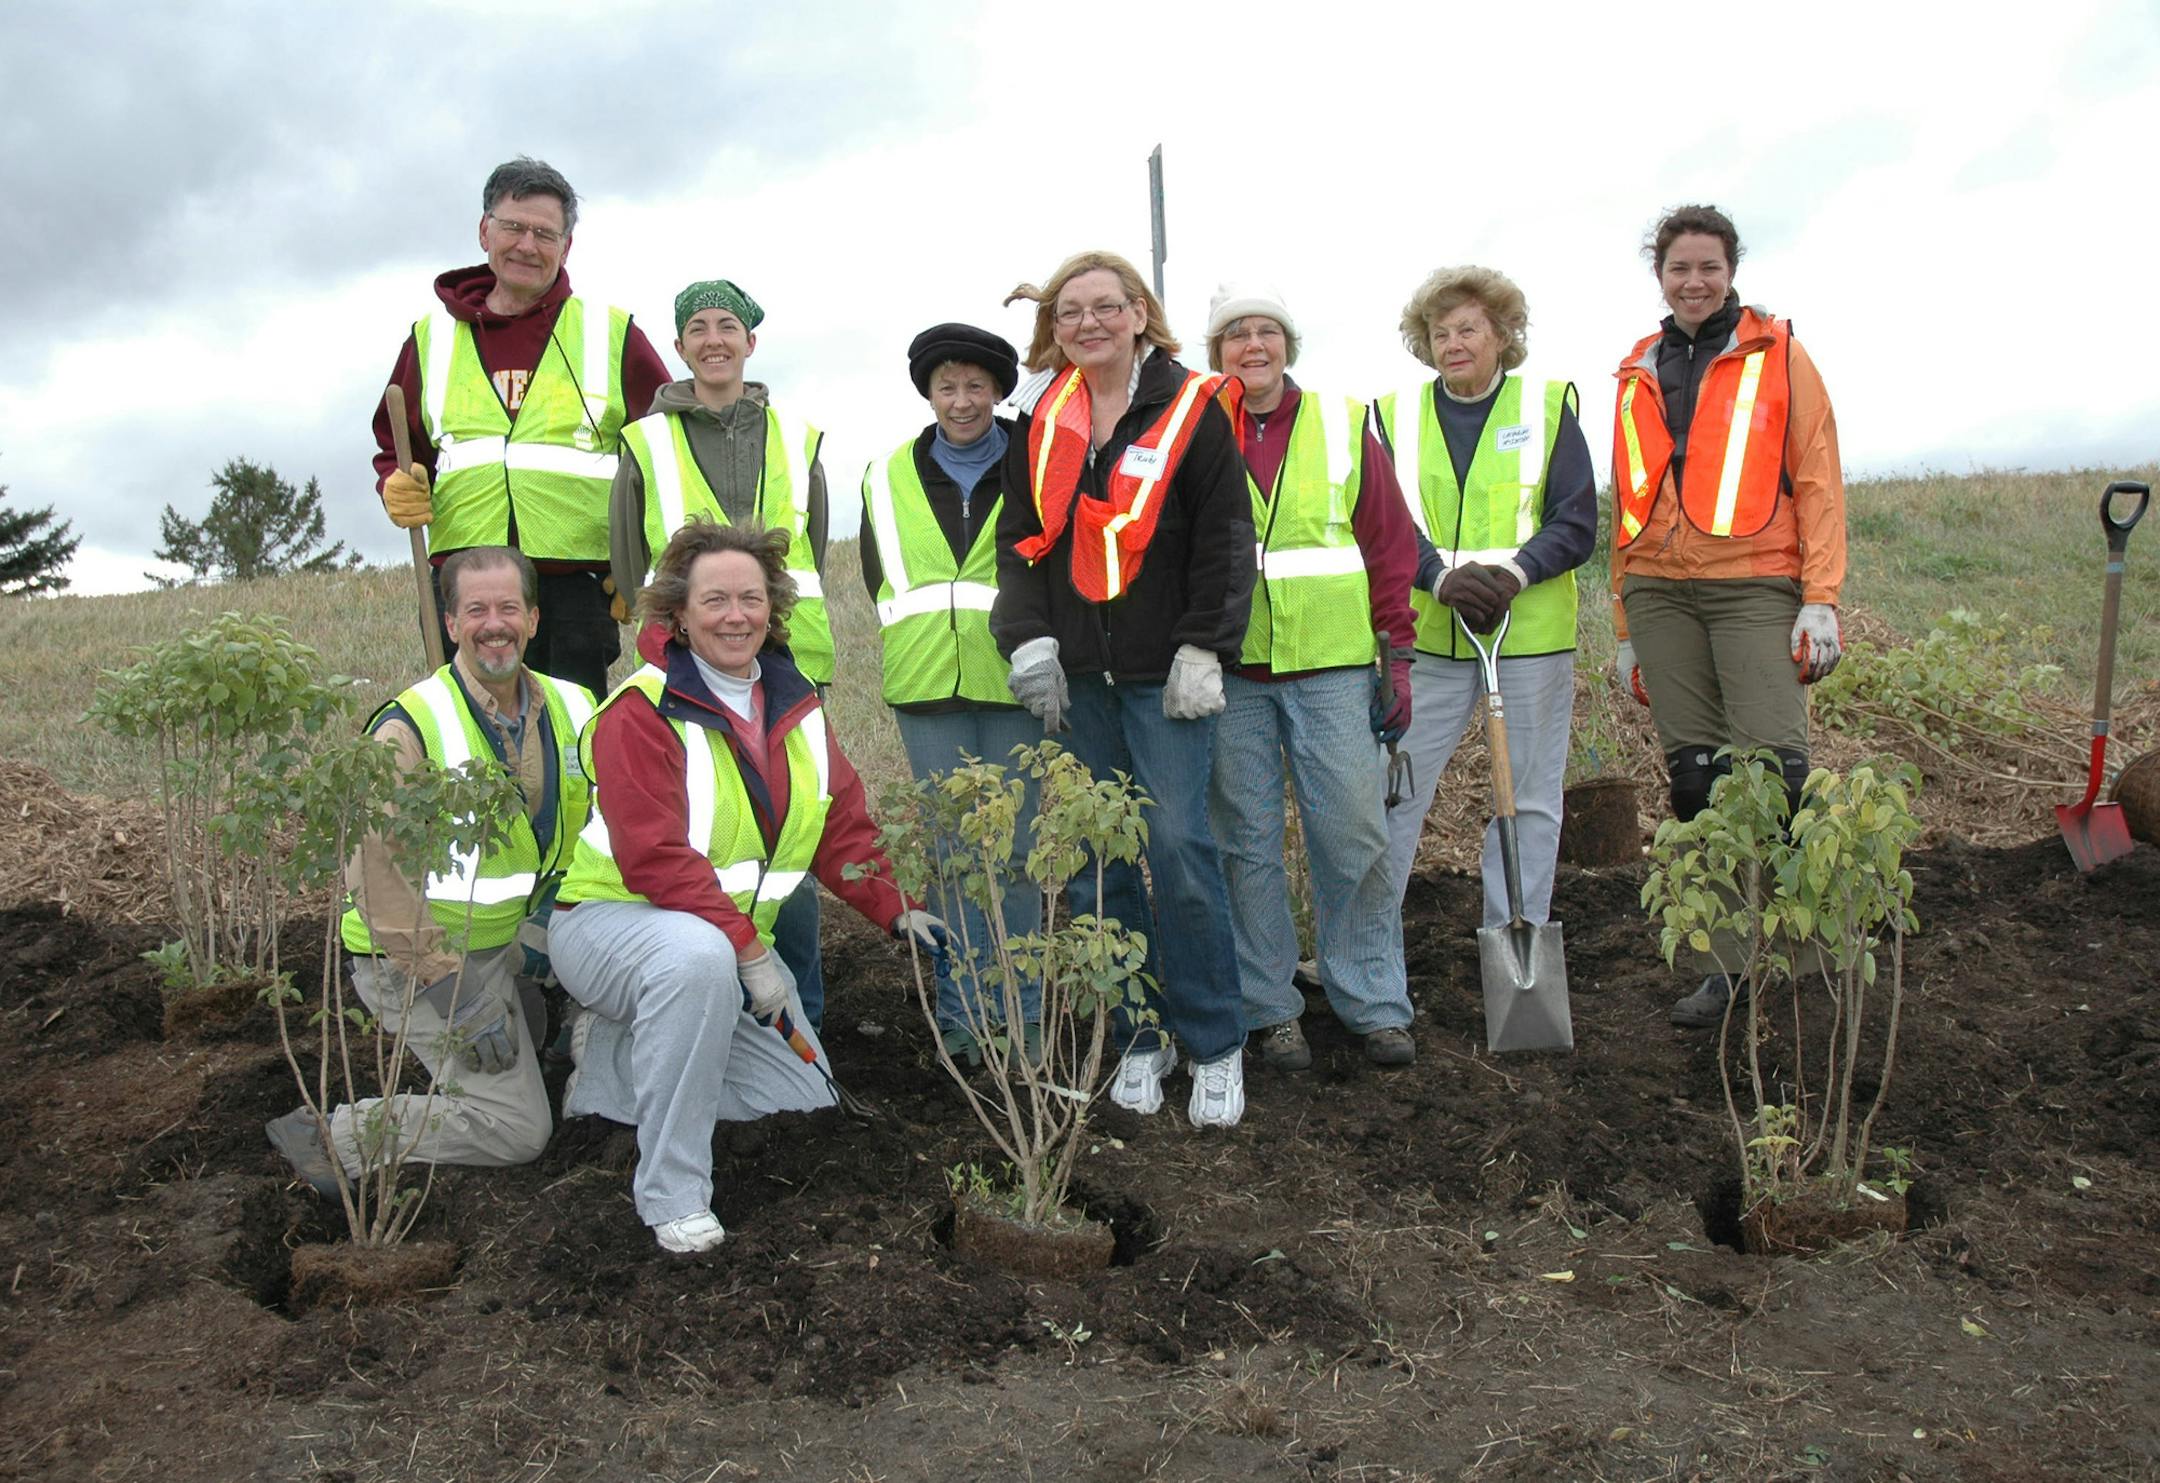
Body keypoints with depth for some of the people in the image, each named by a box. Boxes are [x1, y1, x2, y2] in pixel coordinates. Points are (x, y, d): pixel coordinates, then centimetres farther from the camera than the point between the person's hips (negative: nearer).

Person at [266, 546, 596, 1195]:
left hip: (505, 942, 7)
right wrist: (455, 993, -23)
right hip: (413, 958, -7)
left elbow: (587, 830, 13)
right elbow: (379, 870, -21)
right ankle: (327, 1137, 1)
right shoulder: (410, 729, -19)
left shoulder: (569, 710, 1)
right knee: (516, 1128, -10)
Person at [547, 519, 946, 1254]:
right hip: (613, 920, -7)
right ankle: (671, 1195, -26)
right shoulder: (644, 711, -18)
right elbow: (655, 859, -26)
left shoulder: (797, 708, 5)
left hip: (737, 938, 7)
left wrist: (896, 908, -6)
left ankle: (616, 1062, 19)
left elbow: (842, 827, 8)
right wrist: (749, 951, -30)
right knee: (697, 955, -41)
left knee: (804, 1094, 5)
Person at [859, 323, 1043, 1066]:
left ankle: (1020, 1012, 11)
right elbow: (878, 578, 19)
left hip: (1013, 683, -2)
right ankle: (962, 1011, 14)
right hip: (926, 690, 2)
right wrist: (915, 643, 12)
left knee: (1016, 849, 1)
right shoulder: (889, 479, 12)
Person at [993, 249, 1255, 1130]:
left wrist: (1204, 650, -9)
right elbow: (1020, 536, 11)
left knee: (1179, 846, -8)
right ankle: (1139, 1037, 18)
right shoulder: (1042, 420, 11)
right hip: (1075, 675, 4)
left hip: (1162, 674, -4)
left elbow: (1225, 539, -2)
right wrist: (1029, 640, -1)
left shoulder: (1191, 408, -1)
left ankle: (1216, 1047, 6)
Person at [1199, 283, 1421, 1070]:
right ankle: (1269, 1010, 16)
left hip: (1331, 663, 0)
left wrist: (1396, 654, 4)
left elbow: (1389, 544, 8)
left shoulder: (1343, 425, 9)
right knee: (1248, 843, 4)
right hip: (1226, 672, 0)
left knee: (1354, 835, 0)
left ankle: (1375, 1005, 13)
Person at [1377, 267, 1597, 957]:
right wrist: (1443, 577, -19)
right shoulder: (1398, 414, 8)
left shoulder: (1548, 406, 5)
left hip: (1532, 637, 0)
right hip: (1426, 637, 1)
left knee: (1529, 799, 6)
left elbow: (1576, 524, -1)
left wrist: (1514, 573, -19)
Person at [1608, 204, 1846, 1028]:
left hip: (1755, 588, -3)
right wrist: (1626, 628, 15)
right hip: (1660, 594, 4)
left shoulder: (1778, 356, 7)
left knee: (1770, 767, -15)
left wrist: (1821, 598, -9)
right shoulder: (1640, 372, 17)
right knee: (1695, 777, 3)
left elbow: (1818, 481, 1)